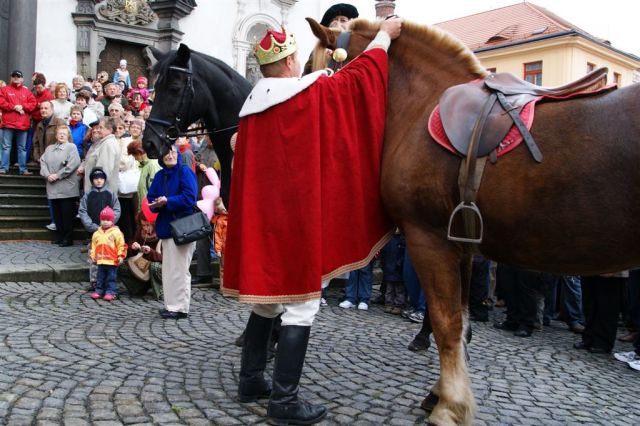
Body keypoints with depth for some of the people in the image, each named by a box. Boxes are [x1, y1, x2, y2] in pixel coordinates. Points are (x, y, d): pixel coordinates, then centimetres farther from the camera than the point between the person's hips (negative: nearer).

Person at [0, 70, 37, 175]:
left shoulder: (27, 91, 13)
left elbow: (33, 104, 4)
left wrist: (22, 106, -11)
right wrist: (14, 107, -13)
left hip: (23, 124, 2)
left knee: (22, 148, 6)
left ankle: (23, 169, 10)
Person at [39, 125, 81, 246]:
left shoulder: (71, 147, 1)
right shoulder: (49, 148, 19)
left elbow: (73, 164, -12)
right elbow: (43, 162, 10)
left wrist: (57, 175, -13)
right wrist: (47, 175, -8)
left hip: (67, 188, -5)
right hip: (53, 188, 5)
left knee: (67, 214, -3)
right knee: (57, 213, 9)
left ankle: (68, 238, 3)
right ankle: (59, 236, 19)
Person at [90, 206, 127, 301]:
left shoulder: (116, 232, -5)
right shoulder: (97, 233, 9)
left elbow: (121, 245, -6)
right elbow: (94, 246, 15)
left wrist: (121, 256, -10)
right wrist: (93, 256, 11)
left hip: (112, 261, -4)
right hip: (101, 261, 5)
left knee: (112, 278, 2)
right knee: (100, 277, 13)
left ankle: (111, 292, 6)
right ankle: (99, 291, 21)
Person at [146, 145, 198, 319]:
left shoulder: (185, 172, -8)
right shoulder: (159, 176, 12)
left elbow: (189, 198, -18)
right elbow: (151, 198, 9)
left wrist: (167, 201, -19)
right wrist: (156, 204, -12)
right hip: (166, 226, 7)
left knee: (179, 269, -2)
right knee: (168, 269, 13)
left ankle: (180, 307, 7)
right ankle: (171, 305, 23)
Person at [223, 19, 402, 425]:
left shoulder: (252, 106, 9)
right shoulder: (314, 94, -8)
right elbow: (360, 75, 4)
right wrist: (385, 34, 18)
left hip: (259, 213, 8)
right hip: (297, 215, -7)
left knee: (267, 295, 18)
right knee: (300, 304, -1)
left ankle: (251, 380, 27)